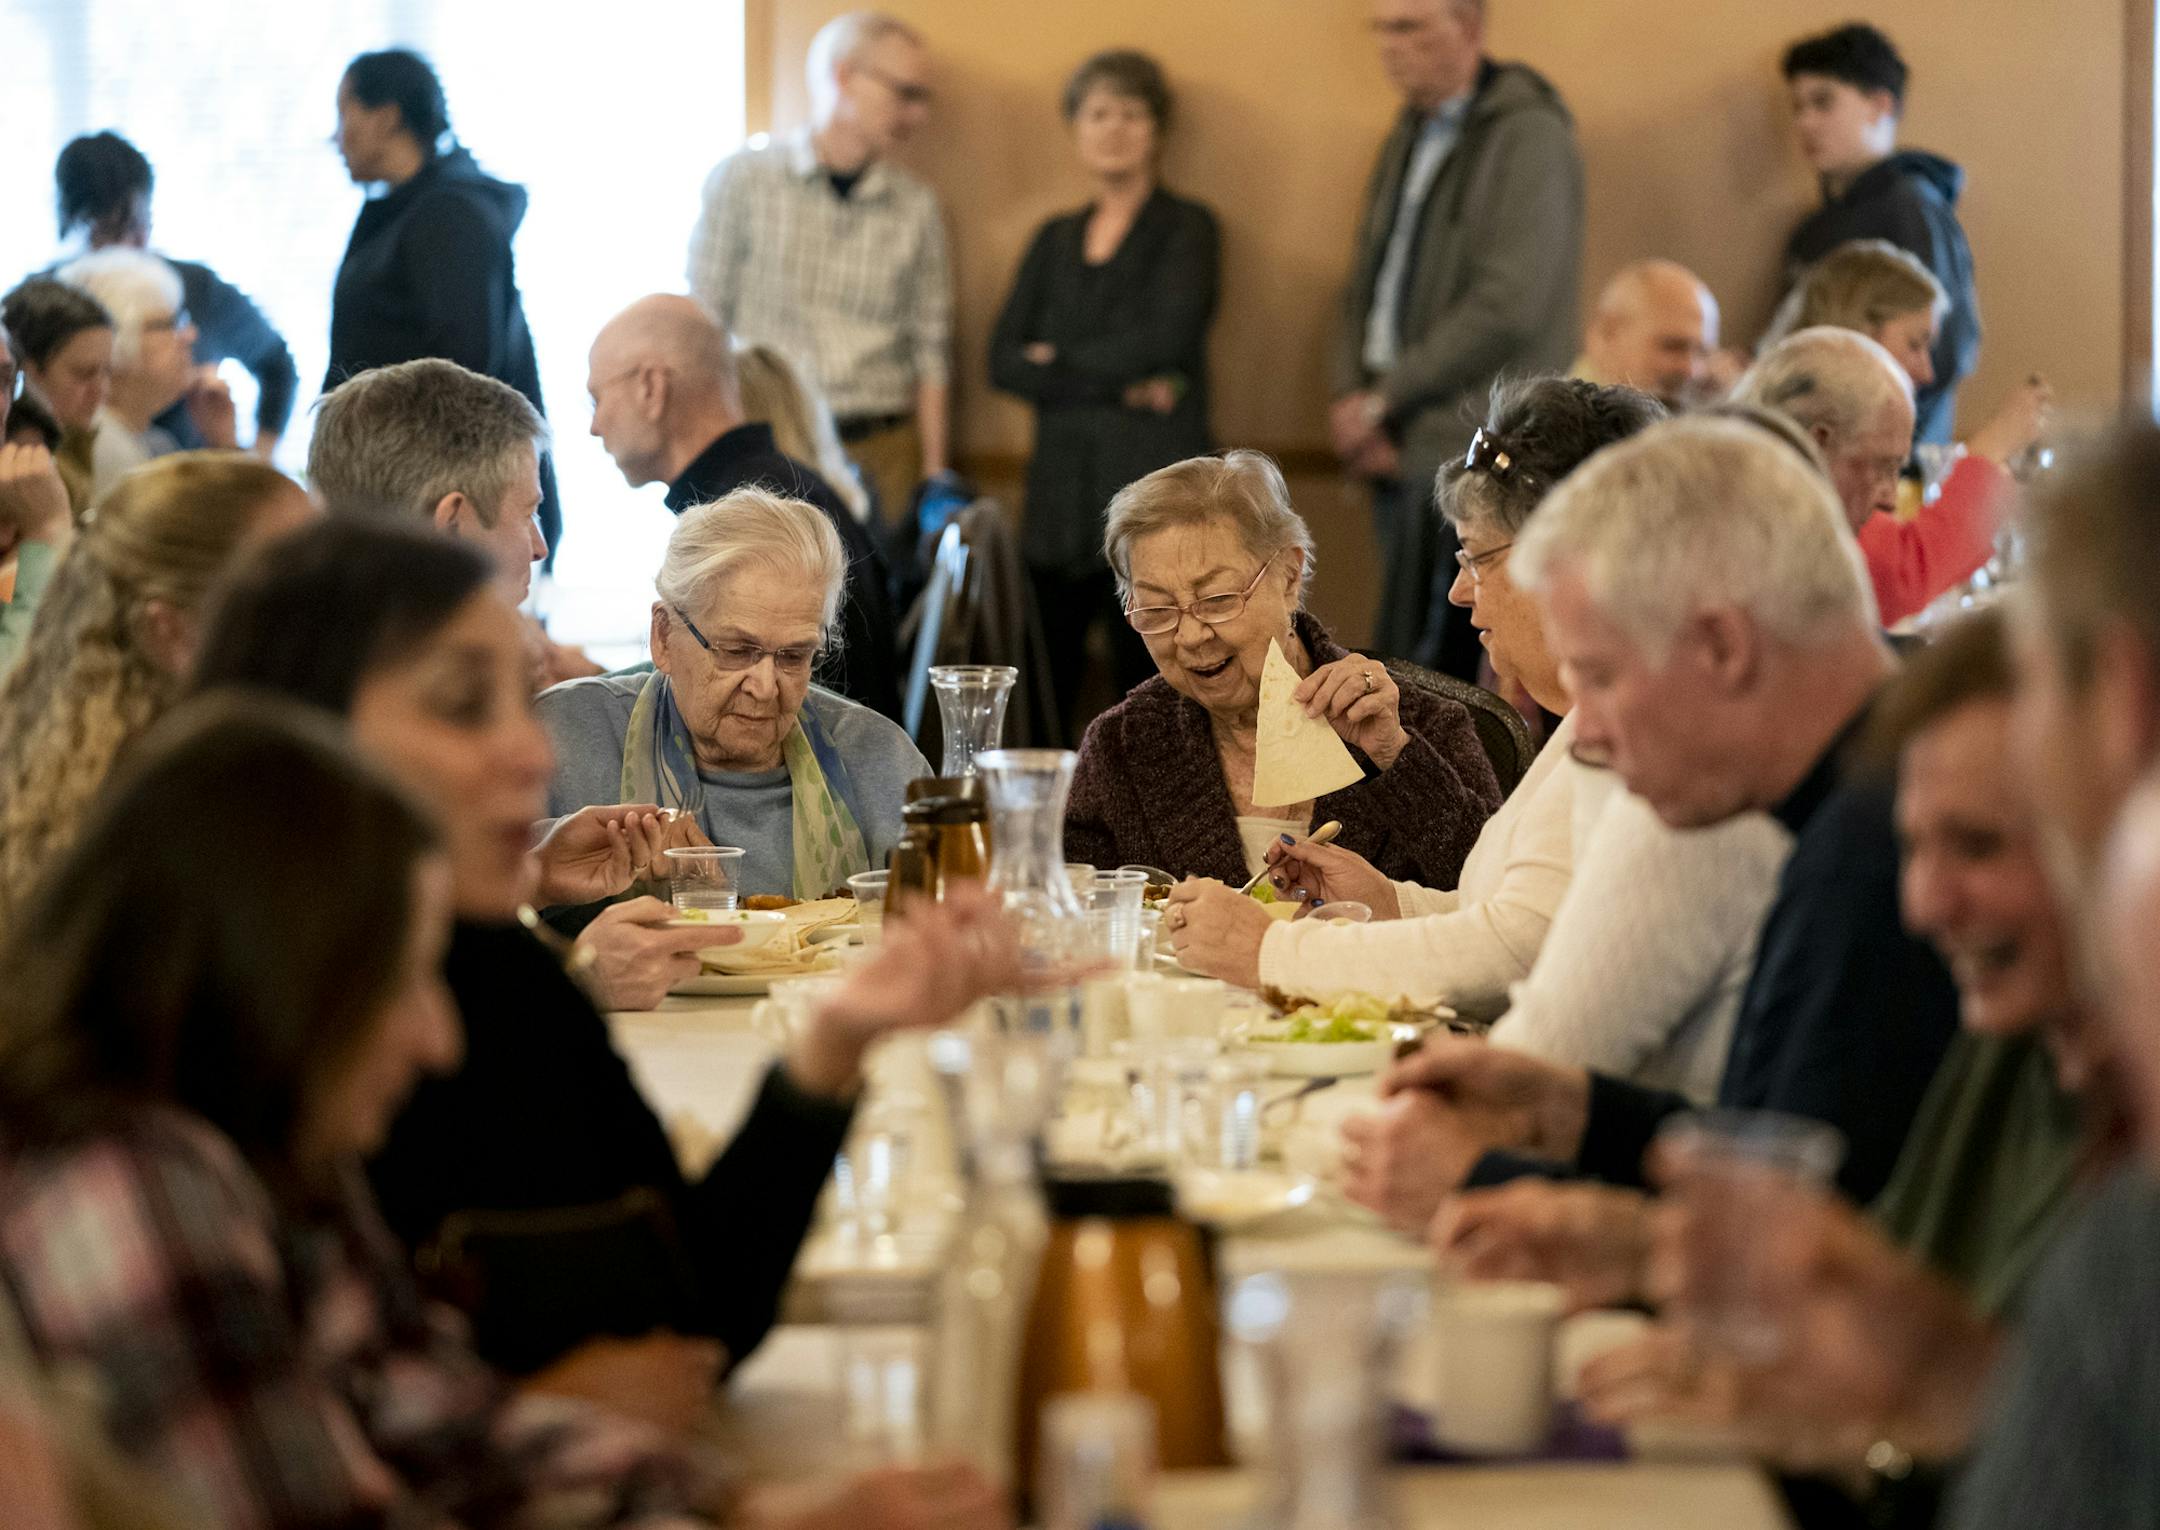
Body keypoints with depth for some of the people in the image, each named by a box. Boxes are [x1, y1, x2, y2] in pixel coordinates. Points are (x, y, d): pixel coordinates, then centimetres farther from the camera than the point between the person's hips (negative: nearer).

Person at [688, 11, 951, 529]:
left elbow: (930, 350, 9)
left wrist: (934, 478, 4)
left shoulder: (916, 207, 9)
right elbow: (702, 327, 1)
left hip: (882, 457, 2)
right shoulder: (742, 179, 1)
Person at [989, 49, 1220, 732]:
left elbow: (1167, 337, -12)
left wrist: (1061, 361, 0)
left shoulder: (1186, 228, 5)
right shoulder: (1054, 240, 18)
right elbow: (1004, 360, 6)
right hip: (1060, 498, 4)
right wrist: (1121, 385, -7)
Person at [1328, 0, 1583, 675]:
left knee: (1414, 664, -12)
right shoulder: (1410, 137, 17)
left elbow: (1509, 307, -17)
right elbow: (1366, 285, 20)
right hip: (1400, 448, 7)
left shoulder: (1528, 136, -9)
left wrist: (1383, 399, -11)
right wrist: (1350, 397, 3)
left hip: (1471, 449, -7)